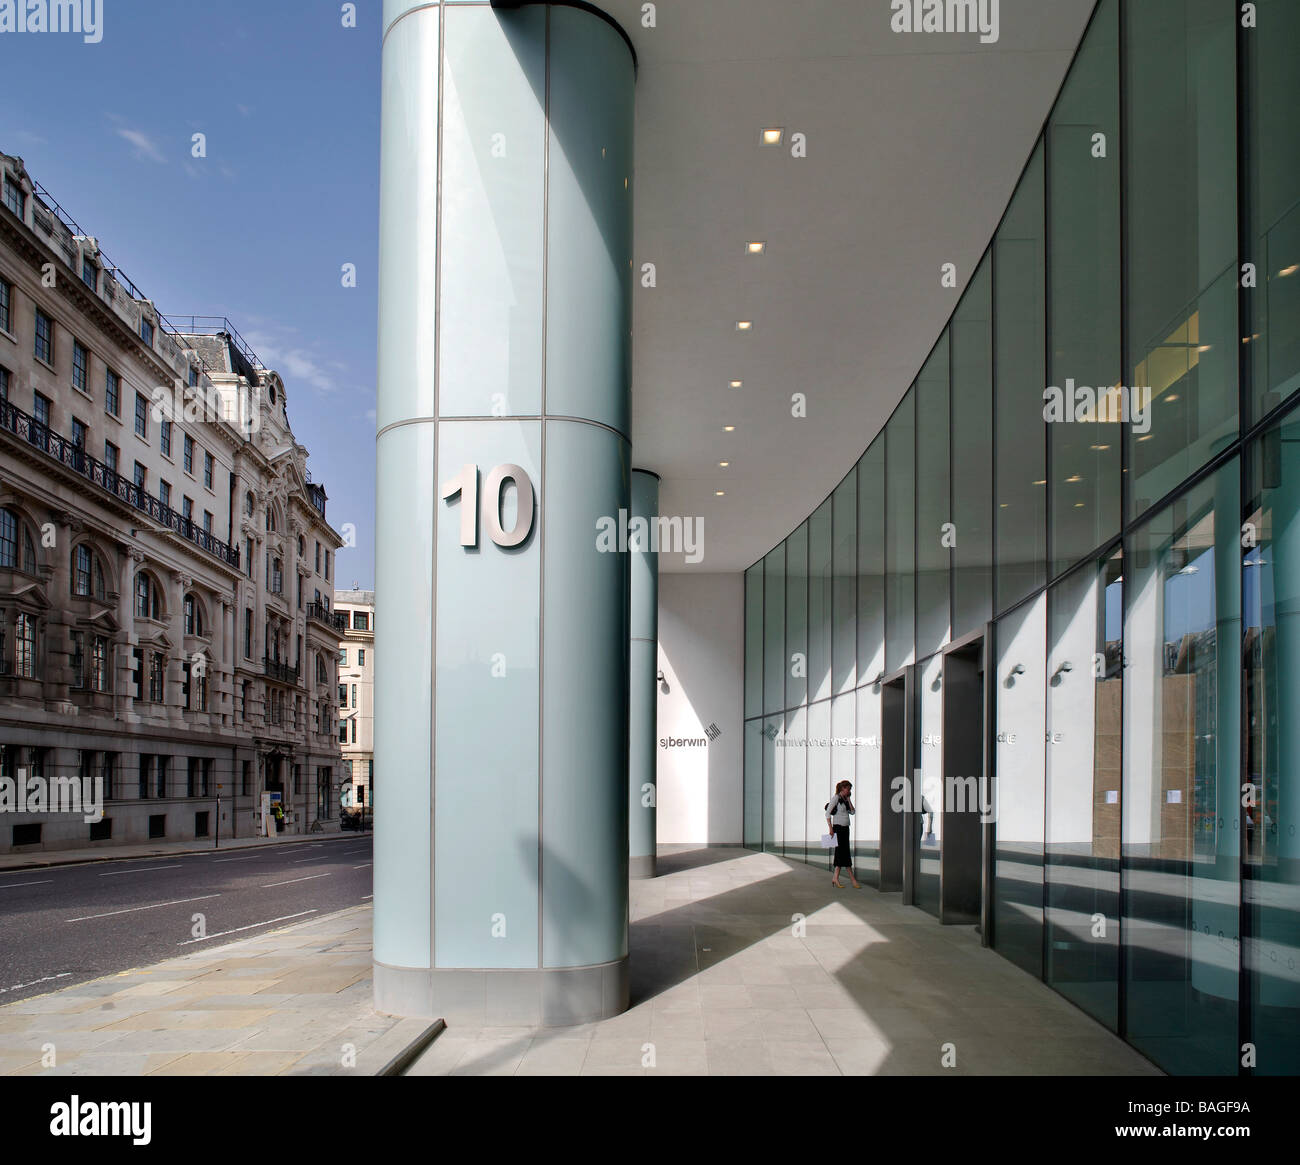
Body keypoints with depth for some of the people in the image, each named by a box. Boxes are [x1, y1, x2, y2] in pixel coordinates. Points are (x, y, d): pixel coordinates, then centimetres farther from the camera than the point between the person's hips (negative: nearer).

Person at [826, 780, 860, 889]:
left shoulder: (845, 799, 13)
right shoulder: (836, 798, -10)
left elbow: (853, 812, 8)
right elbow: (828, 814, -13)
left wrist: (848, 799, 2)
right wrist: (831, 828, -18)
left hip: (845, 828, 8)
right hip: (838, 828, -8)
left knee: (840, 853, 7)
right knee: (845, 853, -7)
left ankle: (835, 878, 11)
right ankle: (854, 880, -6)